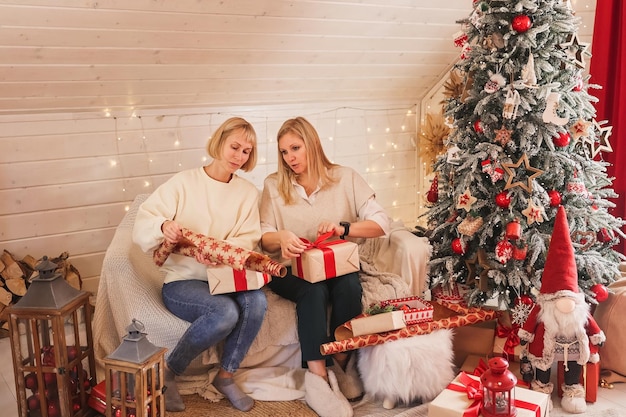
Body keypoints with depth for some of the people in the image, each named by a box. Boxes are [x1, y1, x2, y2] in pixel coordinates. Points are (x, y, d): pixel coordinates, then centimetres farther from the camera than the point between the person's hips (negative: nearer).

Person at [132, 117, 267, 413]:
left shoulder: (248, 192, 7)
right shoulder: (184, 182, -3)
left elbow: (248, 241, -3)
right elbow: (141, 226, -8)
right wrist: (163, 226, -32)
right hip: (182, 280, -3)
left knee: (256, 301, -29)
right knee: (225, 312, -32)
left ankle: (225, 376, -6)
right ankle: (168, 372, -6)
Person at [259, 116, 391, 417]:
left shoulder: (345, 178, 1)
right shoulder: (273, 185, 2)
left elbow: (382, 223, -6)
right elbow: (264, 238, -6)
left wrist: (344, 228, -25)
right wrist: (282, 237, -31)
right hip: (290, 270, -1)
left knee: (349, 286, -32)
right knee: (314, 290, -33)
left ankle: (341, 363, -14)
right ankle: (318, 375, -29)